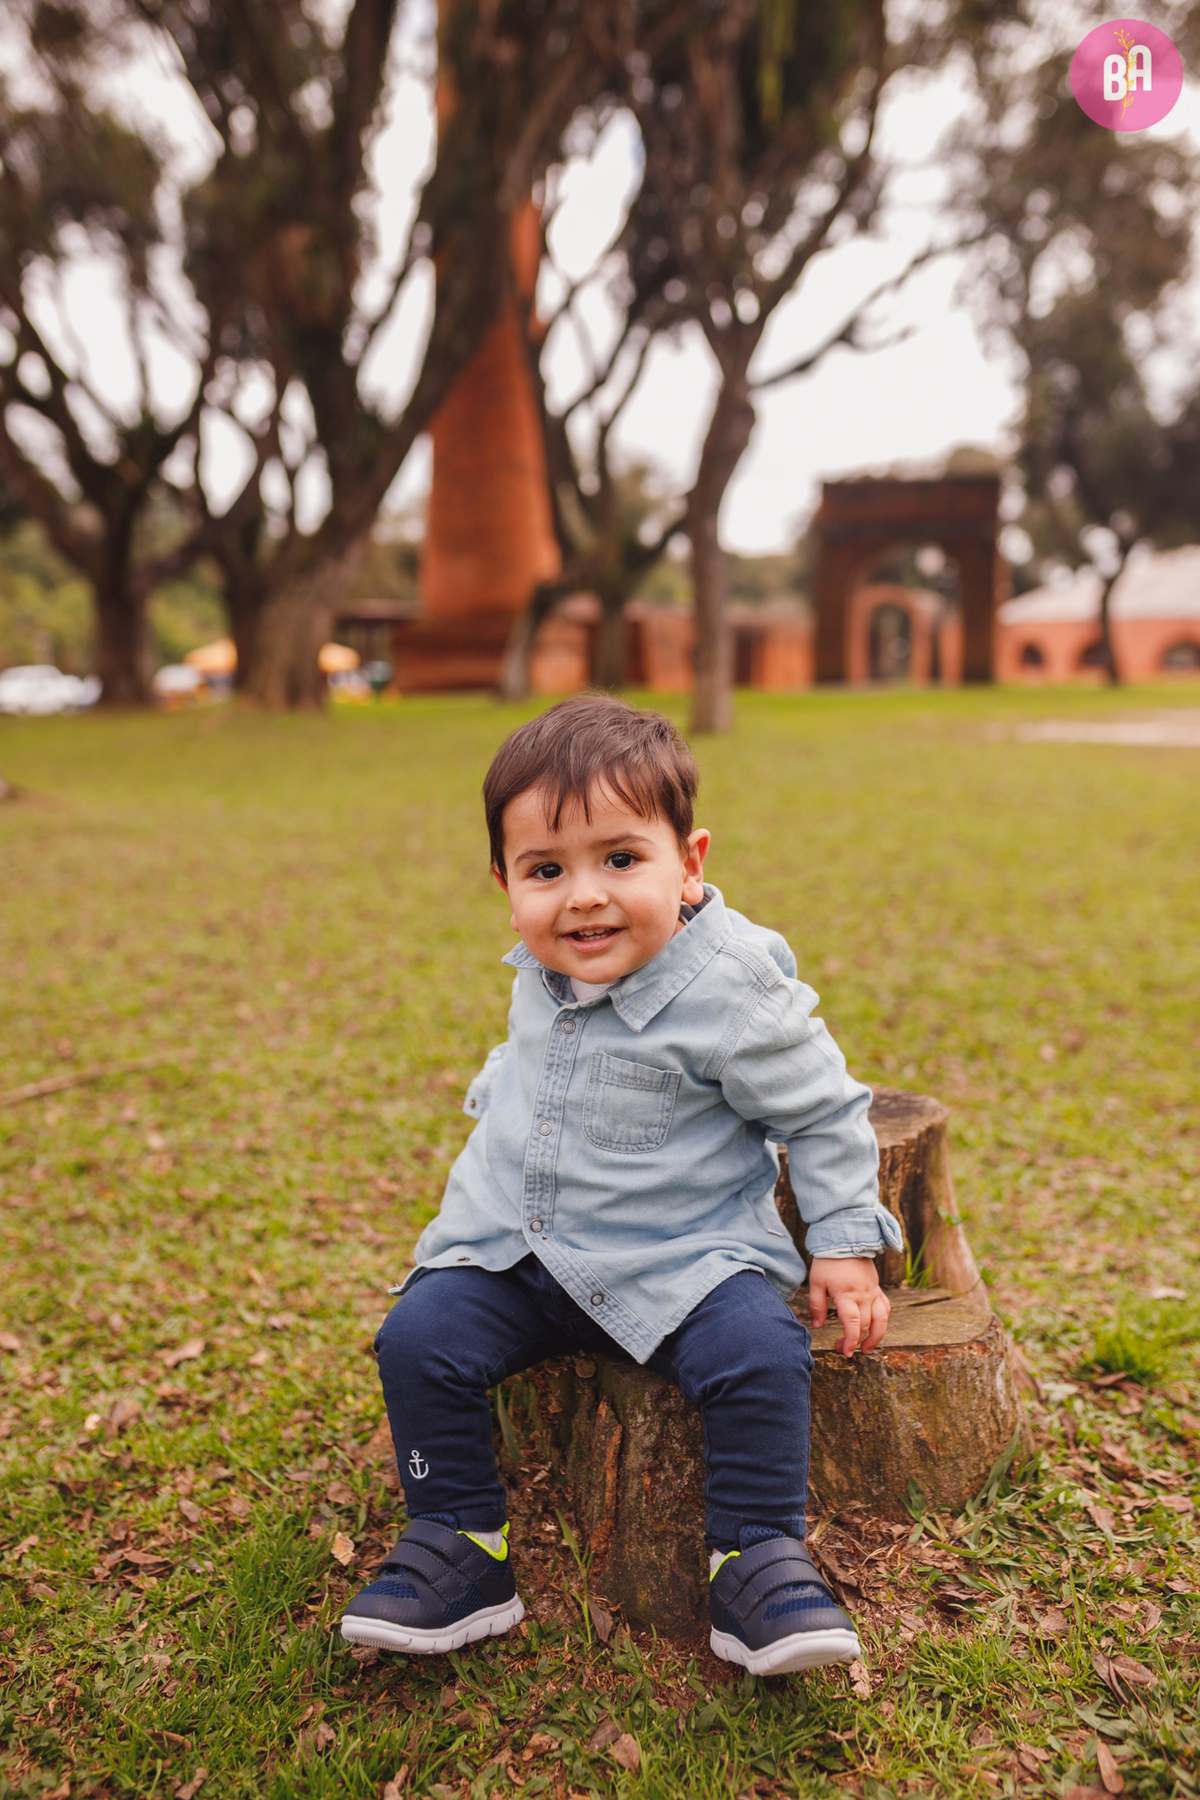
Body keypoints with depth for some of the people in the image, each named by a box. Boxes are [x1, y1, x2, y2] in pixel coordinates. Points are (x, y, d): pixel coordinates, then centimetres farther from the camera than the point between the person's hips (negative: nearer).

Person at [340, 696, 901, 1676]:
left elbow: (822, 1111, -9)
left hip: (678, 1257, -4)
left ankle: (759, 1558, -4)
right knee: (418, 1338, -11)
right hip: (516, 1246, 5)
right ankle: (462, 1547, 7)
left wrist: (844, 1244, -8)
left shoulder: (731, 989, -20)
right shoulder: (542, 973, -2)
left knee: (760, 1354, -27)